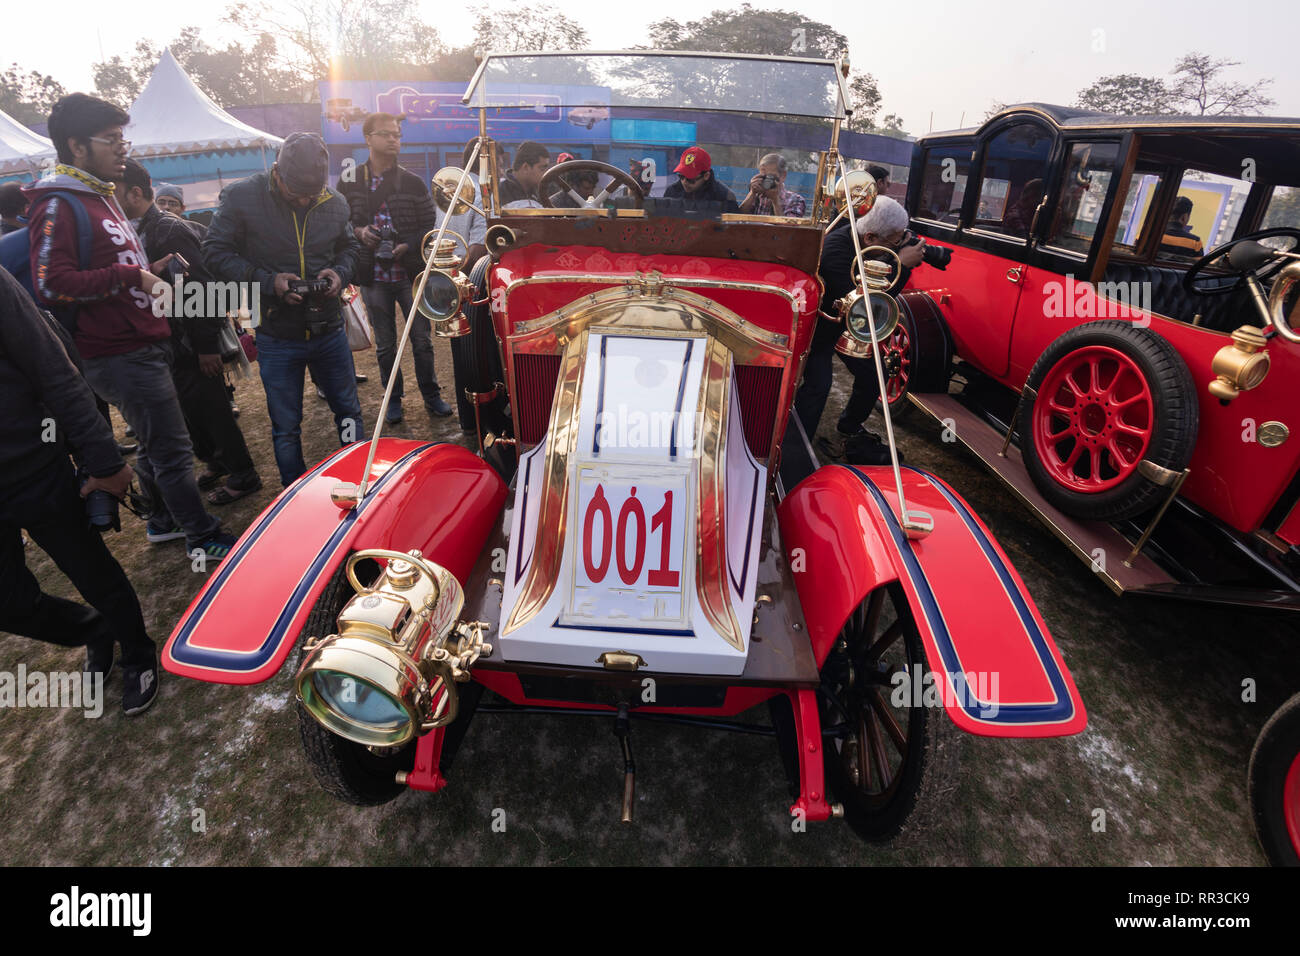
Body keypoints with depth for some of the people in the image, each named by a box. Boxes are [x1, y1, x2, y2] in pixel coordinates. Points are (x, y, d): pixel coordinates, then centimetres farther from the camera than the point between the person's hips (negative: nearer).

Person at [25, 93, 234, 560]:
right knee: (172, 448, -4)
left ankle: (164, 520, 34)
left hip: (146, 343, 10)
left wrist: (152, 271, 17)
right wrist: (130, 276, -19)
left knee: (155, 442, 19)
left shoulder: (102, 195, 18)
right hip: (120, 356, -10)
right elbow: (51, 284, -22)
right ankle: (203, 537, 8)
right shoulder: (58, 206, -14)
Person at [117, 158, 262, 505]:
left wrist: (207, 346, -20)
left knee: (210, 408, -2)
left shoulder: (169, 230, -15)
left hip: (189, 343, -9)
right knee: (191, 410, 15)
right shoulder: (137, 231, 12)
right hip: (169, 345, 9)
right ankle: (220, 465, 30)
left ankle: (243, 476, 9)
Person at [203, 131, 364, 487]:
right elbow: (215, 253, -5)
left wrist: (340, 272, -5)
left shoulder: (334, 202, 0)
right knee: (285, 428, 8)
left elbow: (349, 248, 16)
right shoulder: (241, 197, -8)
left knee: (349, 410, 14)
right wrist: (267, 281, -18)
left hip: (329, 329, 2)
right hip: (277, 337, -2)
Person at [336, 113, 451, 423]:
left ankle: (431, 396, 18)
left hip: (411, 272, 0)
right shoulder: (349, 183, 4)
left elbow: (430, 226, 3)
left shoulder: (413, 183, 4)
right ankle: (393, 399, 22)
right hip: (373, 276, 1)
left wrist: (408, 246, -14)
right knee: (385, 344, 9)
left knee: (422, 339, 4)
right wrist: (359, 232, -11)